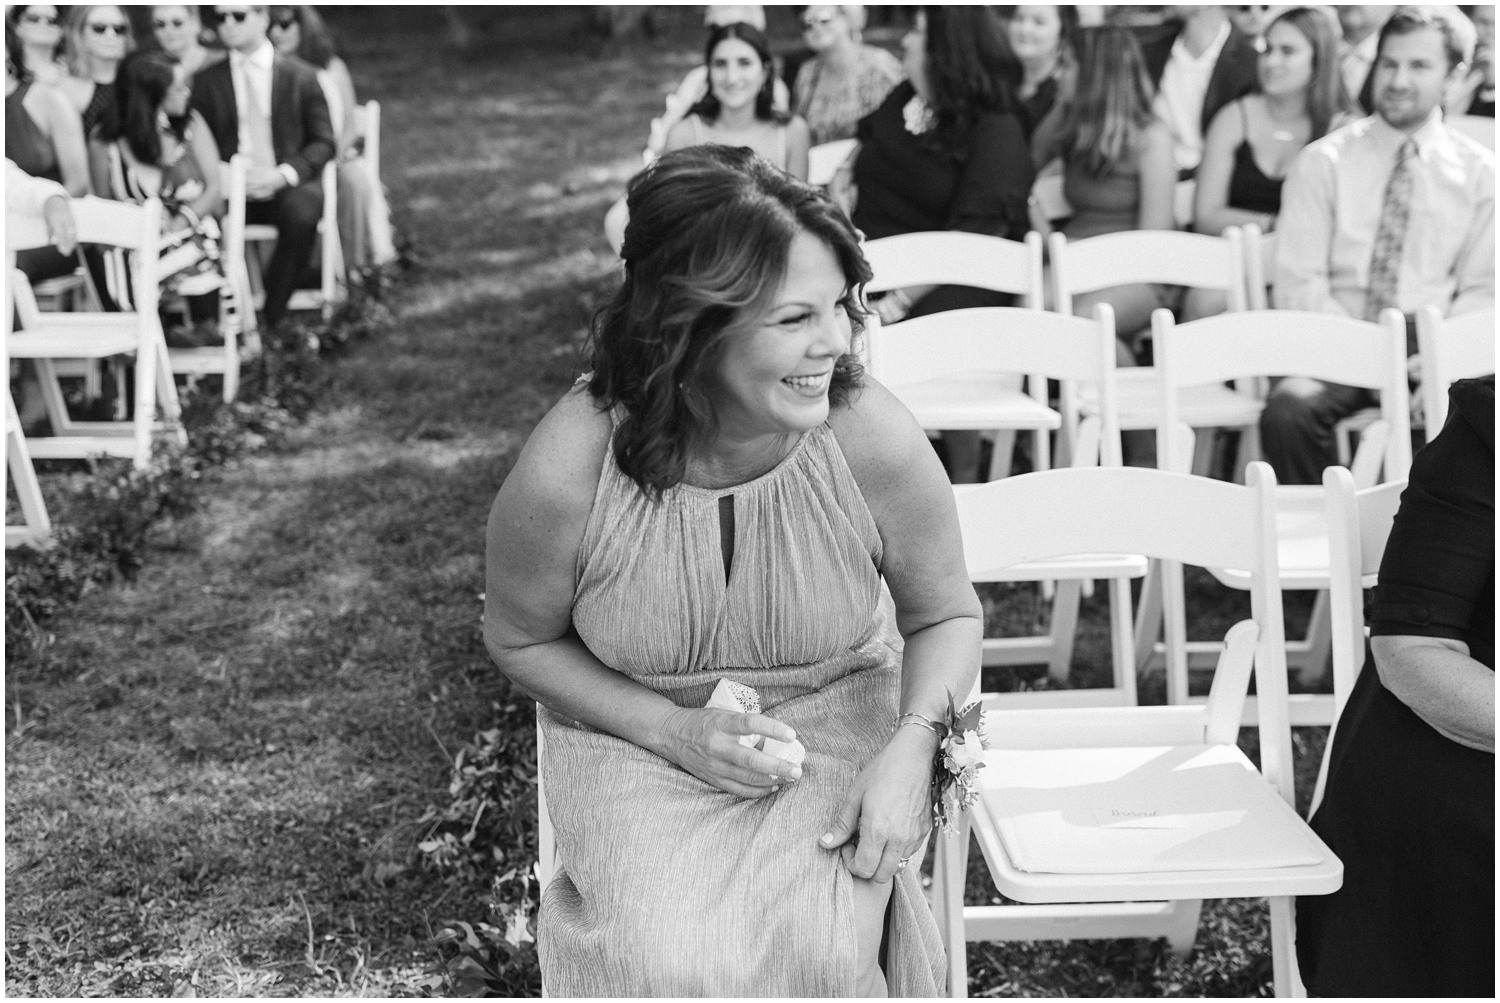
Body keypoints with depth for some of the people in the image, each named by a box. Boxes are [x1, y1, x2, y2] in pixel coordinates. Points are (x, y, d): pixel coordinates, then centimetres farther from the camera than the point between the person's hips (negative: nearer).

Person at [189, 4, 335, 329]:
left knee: (301, 214, -35)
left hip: (289, 185, -1)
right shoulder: (206, 80, 12)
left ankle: (273, 318, -22)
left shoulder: (301, 76, 7)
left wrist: (283, 174, -12)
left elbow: (324, 142, 5)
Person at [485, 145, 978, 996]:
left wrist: (911, 750, -20)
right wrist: (670, 728, -15)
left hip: (838, 726, 1)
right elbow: (521, 638, -2)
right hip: (638, 735, 0)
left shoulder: (874, 439, -20)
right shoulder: (568, 472, -23)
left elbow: (946, 613, -2)